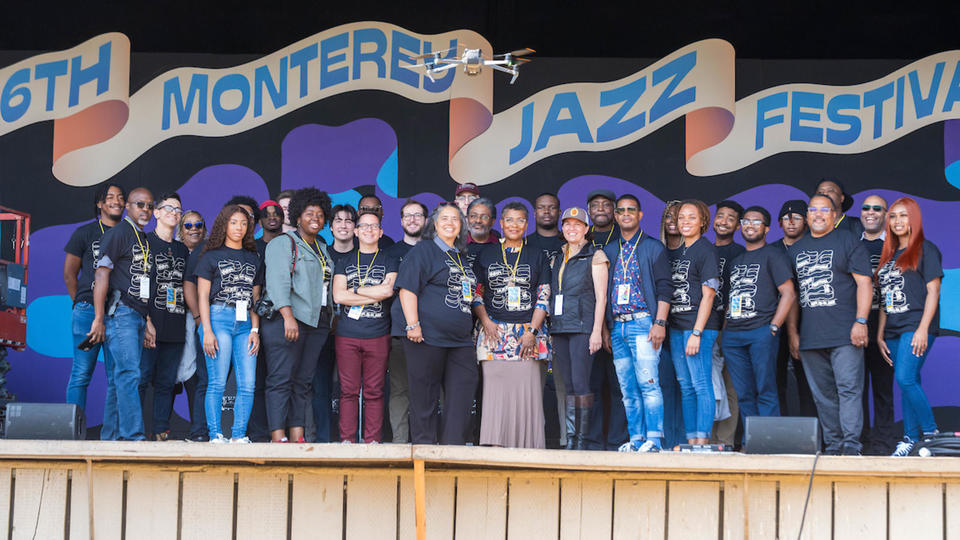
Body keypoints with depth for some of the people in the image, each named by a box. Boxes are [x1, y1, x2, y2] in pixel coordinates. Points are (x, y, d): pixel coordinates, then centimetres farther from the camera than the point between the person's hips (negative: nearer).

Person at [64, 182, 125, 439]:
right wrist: (82, 305, 6)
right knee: (81, 373, -3)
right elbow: (69, 273, 9)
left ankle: (110, 435, 6)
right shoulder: (85, 233, 7)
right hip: (88, 312, -3)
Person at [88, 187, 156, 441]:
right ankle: (133, 434, -19)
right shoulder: (118, 233, -4)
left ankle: (111, 437, 11)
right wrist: (99, 318, -16)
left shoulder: (144, 240, 21)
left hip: (137, 317, 8)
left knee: (119, 378, 8)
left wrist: (146, 324, 21)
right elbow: (102, 273, -11)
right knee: (129, 373, -15)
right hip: (120, 313, -8)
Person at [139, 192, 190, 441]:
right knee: (142, 376, -9)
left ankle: (161, 430, 8)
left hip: (175, 325, 5)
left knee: (167, 382, 6)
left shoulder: (183, 250, 20)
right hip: (149, 323, -5)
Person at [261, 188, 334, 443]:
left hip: (317, 323, 7)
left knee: (303, 382, 4)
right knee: (280, 380, -9)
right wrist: (288, 316, -22)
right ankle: (278, 437, -12)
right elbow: (278, 281, -11)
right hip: (287, 320, -7)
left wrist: (331, 318, 12)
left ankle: (297, 437, 5)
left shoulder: (322, 249, 23)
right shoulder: (283, 243, 1)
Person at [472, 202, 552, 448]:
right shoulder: (485, 256, 13)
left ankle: (527, 447, -1)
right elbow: (476, 295, 12)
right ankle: (493, 445, -6)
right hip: (494, 333, 0)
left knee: (526, 390, -6)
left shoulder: (537, 257, 10)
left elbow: (543, 298, 6)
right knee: (494, 390, -7)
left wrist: (532, 331, -5)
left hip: (528, 334, 0)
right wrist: (485, 321, -5)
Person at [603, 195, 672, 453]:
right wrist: (604, 327, 11)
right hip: (617, 325, 5)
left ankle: (653, 440, -12)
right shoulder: (609, 251, 18)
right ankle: (636, 439, 8)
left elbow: (664, 288, -2)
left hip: (643, 322, -5)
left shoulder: (653, 247, 5)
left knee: (648, 383, -13)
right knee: (627, 389, 4)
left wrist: (660, 323, -12)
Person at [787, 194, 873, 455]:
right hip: (810, 336, 5)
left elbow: (864, 282, -2)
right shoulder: (796, 249, 18)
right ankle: (833, 446, 12)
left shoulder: (848, 241, 4)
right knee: (822, 395, 7)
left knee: (849, 389, -10)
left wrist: (860, 321, -12)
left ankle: (851, 446, -11)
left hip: (845, 334, -5)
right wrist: (793, 331, 13)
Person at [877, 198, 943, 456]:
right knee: (908, 385, 7)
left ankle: (930, 433, -6)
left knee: (906, 379, -18)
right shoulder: (890, 255, 18)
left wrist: (923, 329, -17)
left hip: (916, 327, -7)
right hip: (894, 331, 7)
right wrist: (880, 334, 12)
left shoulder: (925, 249, -2)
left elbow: (933, 291, -9)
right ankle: (911, 439, 10)